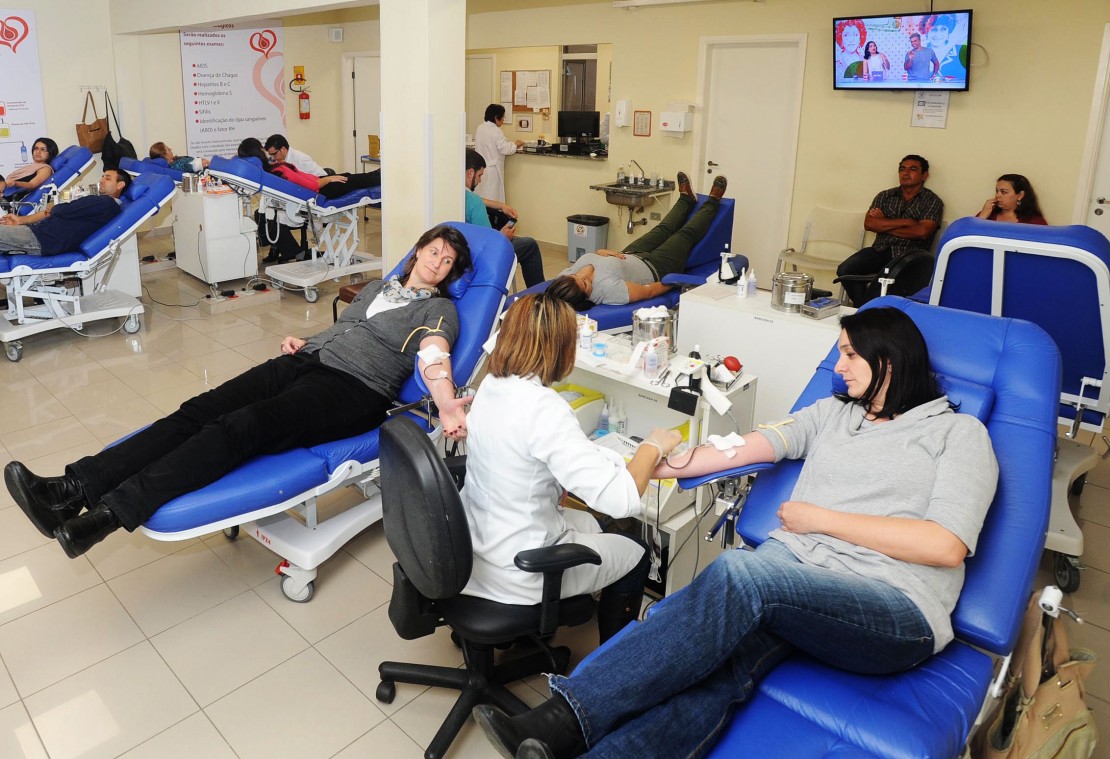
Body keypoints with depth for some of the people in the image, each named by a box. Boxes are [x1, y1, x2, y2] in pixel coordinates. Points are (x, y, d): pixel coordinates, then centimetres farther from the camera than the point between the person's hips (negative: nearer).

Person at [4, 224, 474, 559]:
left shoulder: (438, 309, 6)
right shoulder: (378, 288, 29)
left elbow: (434, 356, -12)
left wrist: (447, 407, -31)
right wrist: (303, 342, 14)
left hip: (354, 389, -7)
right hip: (307, 361, 7)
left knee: (241, 427, -29)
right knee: (199, 412, -15)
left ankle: (112, 512, -38)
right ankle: (74, 488, -24)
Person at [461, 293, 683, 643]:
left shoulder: (491, 386, -5)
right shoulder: (542, 408, -30)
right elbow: (620, 500, -31)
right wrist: (652, 447, -15)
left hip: (475, 545, 8)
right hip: (517, 573, -7)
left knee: (589, 524, 31)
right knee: (636, 555, 17)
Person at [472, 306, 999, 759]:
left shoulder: (960, 433, 9)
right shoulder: (832, 413, 23)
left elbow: (946, 546, -6)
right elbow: (738, 449, 13)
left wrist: (822, 518, -5)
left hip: (896, 613, -4)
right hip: (791, 572, 4)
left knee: (739, 571, -33)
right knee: (722, 668, -29)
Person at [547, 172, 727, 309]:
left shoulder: (564, 277, -30)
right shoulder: (608, 289, -48)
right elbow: (649, 291, -30)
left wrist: (599, 252, -19)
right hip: (655, 268, -5)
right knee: (686, 234, 16)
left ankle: (687, 199, 59)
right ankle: (712, 203, 49)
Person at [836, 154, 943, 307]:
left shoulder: (932, 201, 7)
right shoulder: (884, 196, 17)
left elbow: (922, 231, -9)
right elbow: (869, 223, 1)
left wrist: (884, 225, -3)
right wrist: (905, 222, -6)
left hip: (908, 255, -4)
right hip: (880, 250, 4)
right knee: (845, 270, -24)